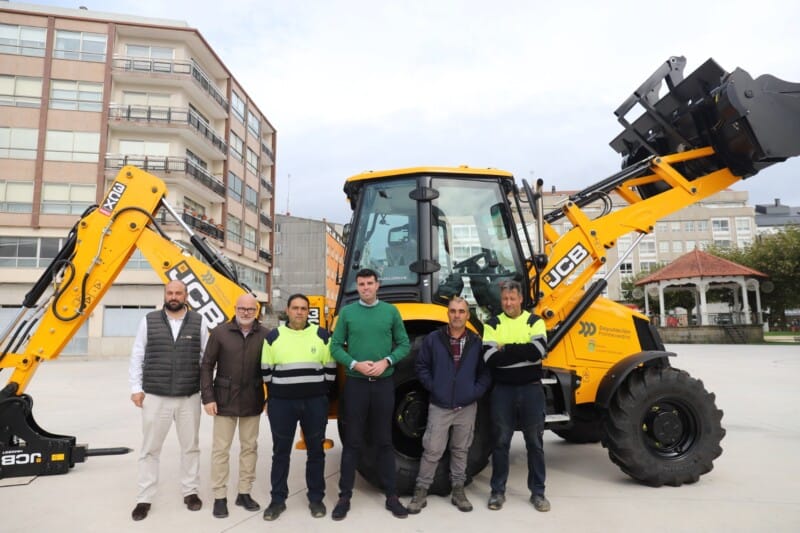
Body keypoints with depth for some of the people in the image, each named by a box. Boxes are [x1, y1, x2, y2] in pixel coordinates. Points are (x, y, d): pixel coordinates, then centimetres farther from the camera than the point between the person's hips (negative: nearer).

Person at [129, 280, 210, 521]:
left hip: (189, 397, 1)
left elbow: (207, 356, 4)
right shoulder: (149, 320, 1)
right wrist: (136, 388, 0)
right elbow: (137, 356, 4)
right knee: (150, 449, 9)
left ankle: (190, 491, 29)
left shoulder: (198, 322, 1)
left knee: (190, 447, 13)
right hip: (155, 397, 0)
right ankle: (144, 498, 22)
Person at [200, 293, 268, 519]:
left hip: (253, 401, 2)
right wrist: (207, 397, -8)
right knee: (220, 449, 6)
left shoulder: (265, 335, -3)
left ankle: (244, 493, 26)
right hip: (225, 400, -1)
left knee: (250, 447, 12)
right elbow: (206, 366, -3)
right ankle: (219, 497, 19)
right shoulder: (220, 332, -6)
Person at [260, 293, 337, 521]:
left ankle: (316, 498, 23)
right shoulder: (273, 337, 2)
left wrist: (323, 396, 2)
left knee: (315, 451, 9)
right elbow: (266, 371, 7)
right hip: (282, 403, 0)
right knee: (280, 452, 9)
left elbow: (330, 369, 4)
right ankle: (278, 500, 23)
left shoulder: (322, 335, 2)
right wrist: (275, 397, 6)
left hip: (315, 402, 0)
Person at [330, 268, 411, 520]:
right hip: (356, 383, -1)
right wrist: (355, 364, -15)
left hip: (383, 384, 1)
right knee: (352, 442, 7)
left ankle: (391, 496, 21)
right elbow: (336, 346, 0)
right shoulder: (347, 312, 0)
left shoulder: (391, 311, 3)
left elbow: (404, 344, 3)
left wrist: (386, 361, -13)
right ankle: (345, 496, 18)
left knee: (384, 441, 10)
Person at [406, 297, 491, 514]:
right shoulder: (433, 339, -4)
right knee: (432, 451, 2)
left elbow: (486, 371, 5)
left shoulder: (476, 342, 0)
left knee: (460, 450, 13)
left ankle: (458, 491, 26)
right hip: (439, 407, -2)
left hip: (466, 407, 2)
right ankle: (421, 491, 15)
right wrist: (432, 387, -6)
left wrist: (477, 391, -6)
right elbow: (421, 366, 1)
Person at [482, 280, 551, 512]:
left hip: (531, 389, 0)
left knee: (535, 442, 10)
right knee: (500, 442, 8)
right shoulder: (492, 324, 3)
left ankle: (538, 492, 24)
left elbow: (538, 350, -17)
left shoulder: (534, 321, 1)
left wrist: (506, 349, -13)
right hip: (503, 390, 0)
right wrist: (523, 352, -13)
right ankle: (498, 491, 21)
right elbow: (490, 358, -11)